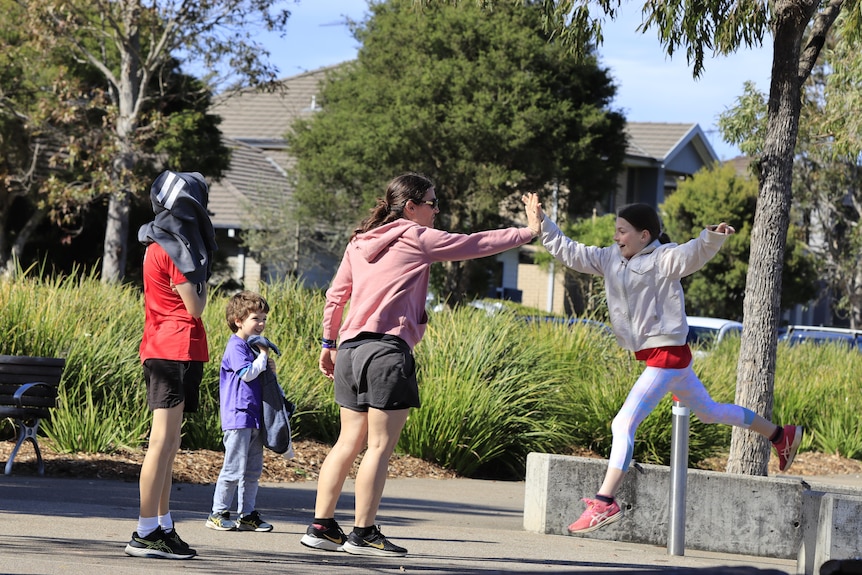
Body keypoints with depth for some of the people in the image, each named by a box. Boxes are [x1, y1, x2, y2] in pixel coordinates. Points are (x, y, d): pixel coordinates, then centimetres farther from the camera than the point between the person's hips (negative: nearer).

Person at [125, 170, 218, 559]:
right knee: (163, 442, -10)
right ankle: (145, 534, -11)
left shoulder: (160, 244, 17)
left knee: (168, 443, 13)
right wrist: (203, 277, 3)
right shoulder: (174, 248, -12)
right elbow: (195, 307, -12)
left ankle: (163, 527, 17)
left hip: (162, 351, 10)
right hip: (177, 350, -10)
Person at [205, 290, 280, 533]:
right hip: (239, 415, -9)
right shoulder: (236, 347, -10)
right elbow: (247, 374, -21)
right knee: (234, 468, -7)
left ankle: (247, 514, 16)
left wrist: (269, 369, 7)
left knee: (253, 470, 11)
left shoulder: (253, 346, 18)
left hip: (254, 417, 9)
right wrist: (263, 357, -9)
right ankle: (217, 514, 0)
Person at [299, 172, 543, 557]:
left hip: (352, 350, 7)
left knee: (348, 443, 11)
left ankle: (321, 526, 10)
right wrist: (528, 232, 12)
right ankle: (363, 533, -5)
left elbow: (335, 295, 18)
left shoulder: (359, 243, 17)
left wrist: (329, 342, 26)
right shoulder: (416, 238, -1)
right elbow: (476, 244, 3)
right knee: (380, 446, -4)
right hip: (388, 352, -7)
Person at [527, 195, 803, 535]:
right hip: (650, 355, 10)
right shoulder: (609, 259, 10)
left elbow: (695, 253, -32)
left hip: (668, 353, -10)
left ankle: (604, 502, -18)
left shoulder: (663, 259, -14)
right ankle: (781, 435, 42)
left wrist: (714, 237, -51)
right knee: (708, 411, 25)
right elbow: (568, 252, 16)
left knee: (624, 424, -17)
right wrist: (542, 223, 11)